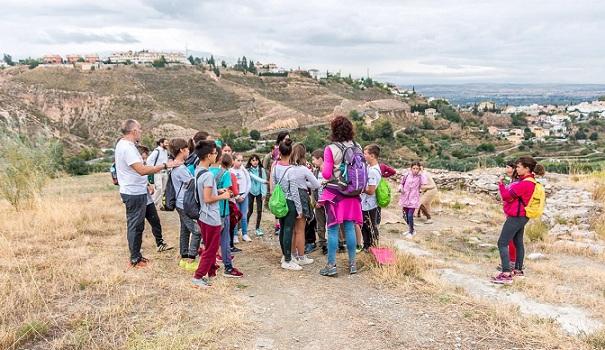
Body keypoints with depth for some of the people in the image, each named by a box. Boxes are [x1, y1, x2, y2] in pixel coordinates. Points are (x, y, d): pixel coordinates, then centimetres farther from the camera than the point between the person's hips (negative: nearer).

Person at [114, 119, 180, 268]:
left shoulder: (123, 144, 11)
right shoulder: (127, 148, -21)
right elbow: (142, 170, -30)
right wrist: (165, 165, -26)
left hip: (134, 191, 10)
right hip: (135, 193, -10)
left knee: (136, 225, 17)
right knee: (135, 226, 0)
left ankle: (136, 255, 28)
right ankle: (135, 259, 10)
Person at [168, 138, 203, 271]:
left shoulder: (175, 167, 11)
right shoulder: (181, 168, -21)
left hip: (181, 204, 10)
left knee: (185, 231, 15)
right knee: (197, 231, -7)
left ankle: (184, 258, 23)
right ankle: (191, 261, -4)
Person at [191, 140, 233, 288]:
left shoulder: (197, 171, 6)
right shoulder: (208, 175, -22)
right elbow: (208, 199, -24)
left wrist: (217, 191, 11)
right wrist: (222, 196, -11)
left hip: (203, 216, 9)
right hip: (212, 218, -9)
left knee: (210, 247, 20)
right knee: (211, 250, 3)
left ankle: (210, 272, 30)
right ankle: (198, 277, 7)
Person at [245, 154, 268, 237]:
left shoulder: (262, 170, -3)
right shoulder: (248, 170, -5)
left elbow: (264, 181, -4)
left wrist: (264, 193, -7)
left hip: (259, 192, 1)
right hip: (251, 192, -1)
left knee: (259, 210, 2)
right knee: (250, 211, 4)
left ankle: (258, 228, 14)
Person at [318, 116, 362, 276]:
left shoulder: (330, 149, -12)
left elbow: (326, 174, -13)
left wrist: (323, 168, 7)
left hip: (335, 193, -4)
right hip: (352, 193, 4)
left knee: (333, 229, 1)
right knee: (350, 227, 11)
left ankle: (331, 265, 6)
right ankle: (352, 263, 18)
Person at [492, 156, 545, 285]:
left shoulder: (525, 184, -23)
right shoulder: (529, 181, 10)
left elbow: (506, 196, -19)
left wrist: (501, 184, -6)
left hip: (516, 217, -11)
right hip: (521, 217, 11)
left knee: (502, 243, -10)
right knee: (518, 242, 20)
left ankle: (506, 274, -14)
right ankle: (518, 270, 32)